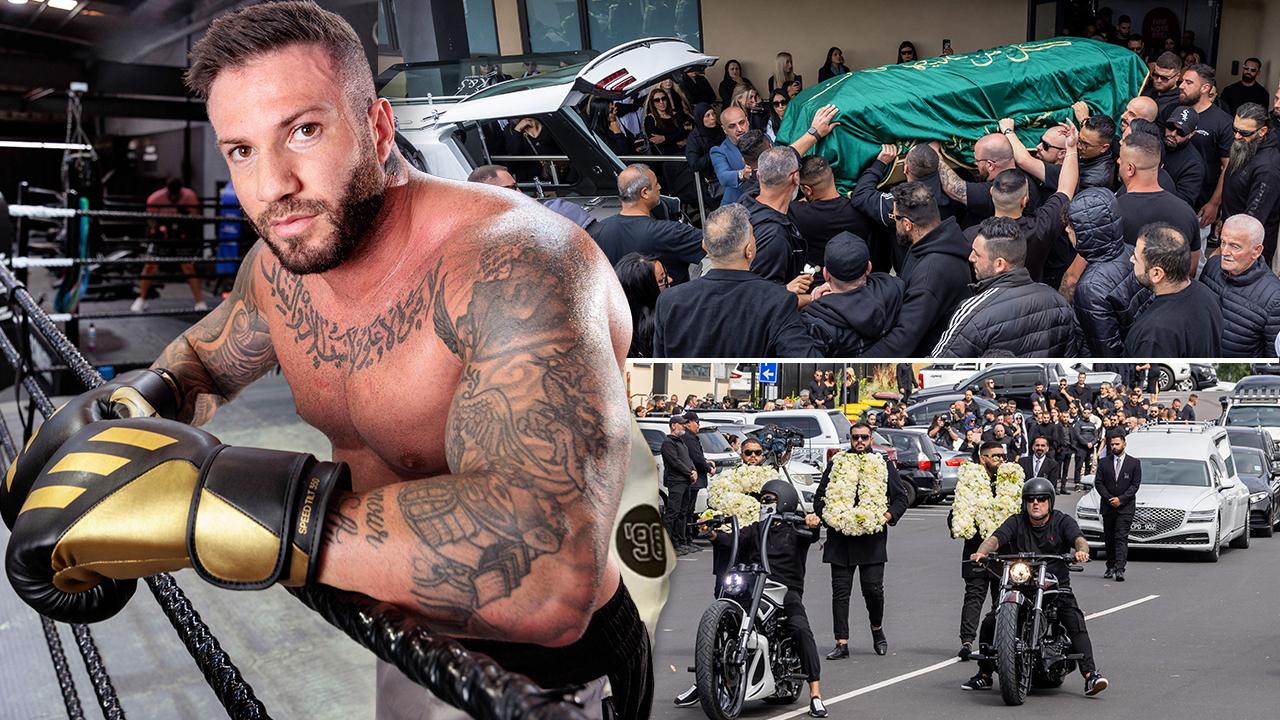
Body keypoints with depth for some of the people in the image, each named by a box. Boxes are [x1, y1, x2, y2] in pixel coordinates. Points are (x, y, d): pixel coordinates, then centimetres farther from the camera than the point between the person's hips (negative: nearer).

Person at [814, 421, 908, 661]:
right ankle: (841, 643, 2)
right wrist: (826, 516, -4)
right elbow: (819, 496, 15)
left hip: (872, 538, -2)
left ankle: (877, 629, 21)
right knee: (840, 591, -1)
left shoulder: (885, 466, 10)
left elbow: (900, 498, 9)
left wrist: (888, 516, -9)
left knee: (873, 588, -7)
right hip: (840, 538, 2)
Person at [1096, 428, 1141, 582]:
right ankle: (1110, 567, 20)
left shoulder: (1134, 463, 2)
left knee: (1121, 538, -12)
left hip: (1126, 507, -3)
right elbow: (1098, 482, 4)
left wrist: (1121, 499, -11)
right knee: (1109, 538, 8)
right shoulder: (1104, 463, 7)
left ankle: (1120, 569, -20)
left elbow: (1135, 484, -2)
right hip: (1108, 506, 3)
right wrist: (1109, 498, -10)